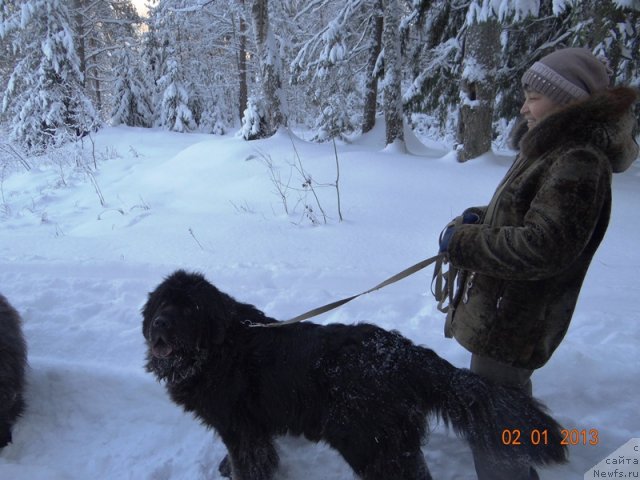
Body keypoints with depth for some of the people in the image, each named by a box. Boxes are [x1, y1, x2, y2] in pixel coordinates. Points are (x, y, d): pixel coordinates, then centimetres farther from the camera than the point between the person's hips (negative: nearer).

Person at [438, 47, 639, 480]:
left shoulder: (579, 163, -22)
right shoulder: (554, 149, 11)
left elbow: (542, 247, -29)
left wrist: (463, 242, -21)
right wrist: (481, 218, 2)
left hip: (514, 321, -11)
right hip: (505, 311, 11)